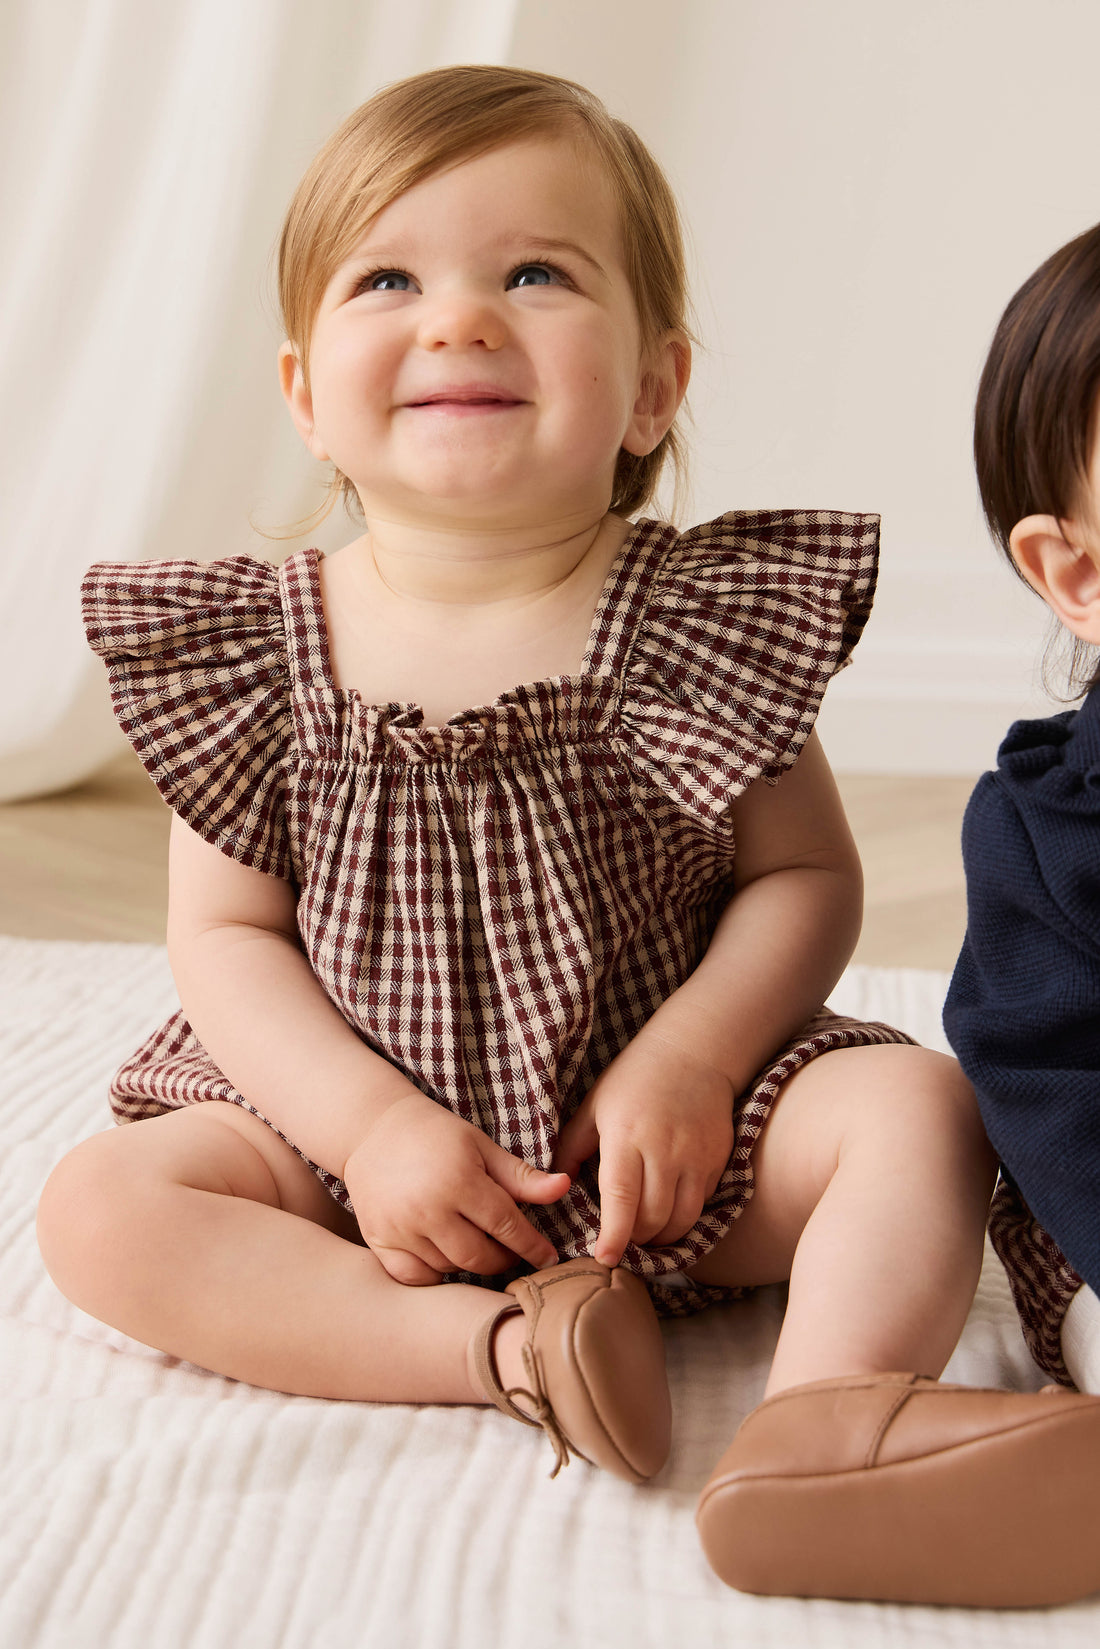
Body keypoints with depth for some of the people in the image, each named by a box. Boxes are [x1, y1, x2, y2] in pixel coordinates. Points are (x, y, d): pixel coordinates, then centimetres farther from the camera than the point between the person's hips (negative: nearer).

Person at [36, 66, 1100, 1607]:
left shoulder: (701, 619, -7)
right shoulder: (259, 653, -4)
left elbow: (807, 876, -3)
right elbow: (224, 935, -3)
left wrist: (690, 1058, -20)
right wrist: (373, 1122, -17)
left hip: (662, 1134, 0)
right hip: (361, 1137, 1)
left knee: (917, 1105, -20)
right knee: (99, 1205, -20)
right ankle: (505, 1342, -27)